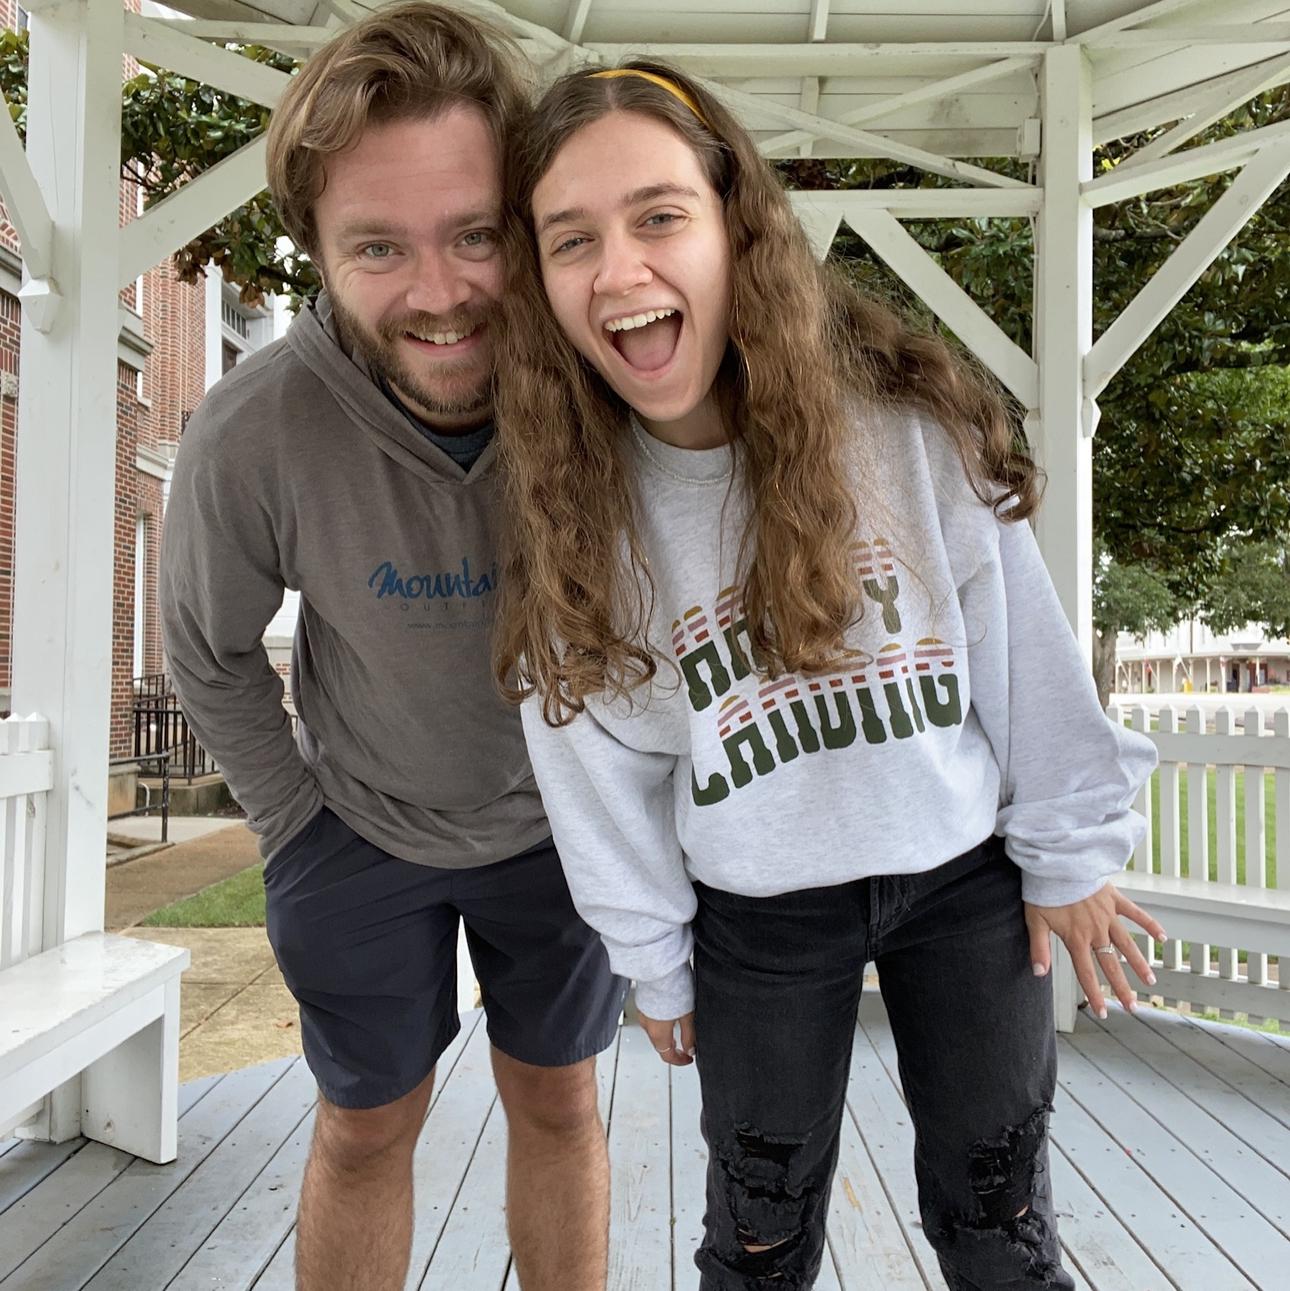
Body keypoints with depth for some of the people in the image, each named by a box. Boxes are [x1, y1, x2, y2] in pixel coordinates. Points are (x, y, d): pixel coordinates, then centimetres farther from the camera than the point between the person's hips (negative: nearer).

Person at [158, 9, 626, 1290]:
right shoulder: (251, 435, -28)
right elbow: (209, 656, -7)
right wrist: (294, 824, -2)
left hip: (559, 821, 1)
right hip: (364, 827, 0)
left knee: (558, 1104, 17)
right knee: (364, 1129, 16)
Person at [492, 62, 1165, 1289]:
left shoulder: (908, 419, -15)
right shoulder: (569, 520, -11)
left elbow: (1021, 643, -6)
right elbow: (599, 770, -3)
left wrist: (1067, 852, 0)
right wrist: (652, 958, 5)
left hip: (966, 874, 0)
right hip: (756, 918, 1)